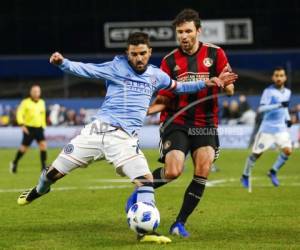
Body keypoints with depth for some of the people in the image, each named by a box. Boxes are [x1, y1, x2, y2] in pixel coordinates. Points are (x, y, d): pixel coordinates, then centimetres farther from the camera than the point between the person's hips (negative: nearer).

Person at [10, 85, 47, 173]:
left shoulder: (42, 102, 9)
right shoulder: (26, 102, -7)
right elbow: (19, 113, -11)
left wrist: (43, 126, 21)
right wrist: (22, 125, -21)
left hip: (39, 128, 4)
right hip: (29, 128, -4)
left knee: (43, 145, -14)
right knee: (24, 147, 2)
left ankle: (44, 166, -10)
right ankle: (14, 163, 26)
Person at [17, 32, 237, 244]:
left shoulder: (156, 76, 11)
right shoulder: (117, 67, 0)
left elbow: (178, 87, 28)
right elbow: (86, 69, -8)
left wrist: (206, 83, 17)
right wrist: (63, 63, -25)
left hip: (124, 139, 2)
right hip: (97, 130, -2)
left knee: (145, 179, -19)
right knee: (55, 172, 5)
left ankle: (145, 231, -13)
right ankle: (40, 189, 39)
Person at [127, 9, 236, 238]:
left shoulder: (215, 54, 1)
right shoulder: (170, 61, 3)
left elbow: (230, 90, -1)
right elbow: (165, 99, 6)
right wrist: (147, 109, -12)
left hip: (206, 124, 1)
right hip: (176, 123, -1)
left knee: (202, 173, -11)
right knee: (172, 172, -17)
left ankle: (180, 223, 1)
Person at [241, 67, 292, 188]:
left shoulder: (287, 92, 9)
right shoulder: (269, 91, -12)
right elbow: (261, 108, -23)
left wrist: (288, 118, 12)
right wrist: (279, 105, -31)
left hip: (281, 128, 5)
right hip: (267, 128, -5)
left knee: (287, 150, -13)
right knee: (256, 153, 0)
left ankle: (273, 172, 7)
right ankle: (245, 176, 20)